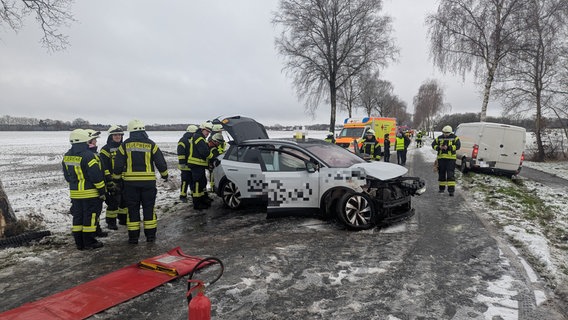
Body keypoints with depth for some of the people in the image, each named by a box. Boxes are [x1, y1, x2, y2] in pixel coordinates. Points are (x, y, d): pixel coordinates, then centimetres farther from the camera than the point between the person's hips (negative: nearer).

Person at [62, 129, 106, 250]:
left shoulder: (66, 156, 7)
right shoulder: (88, 156, -20)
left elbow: (67, 176, 16)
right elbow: (96, 176, -19)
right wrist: (102, 191, -11)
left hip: (75, 193, 7)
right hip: (90, 193, -7)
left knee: (78, 216, 14)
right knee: (90, 217, 1)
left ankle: (79, 242, 20)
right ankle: (89, 242, 8)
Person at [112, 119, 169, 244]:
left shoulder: (125, 145, -1)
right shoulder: (151, 145, -2)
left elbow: (118, 165, 1)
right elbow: (161, 163, 0)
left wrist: (116, 179, 15)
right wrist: (165, 175, 16)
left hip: (130, 182, 0)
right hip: (148, 182, 0)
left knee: (132, 209, 9)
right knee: (149, 208, 10)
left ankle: (133, 237, 14)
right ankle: (150, 235, 15)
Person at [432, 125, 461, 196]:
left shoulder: (454, 138, 1)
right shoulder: (439, 138, 10)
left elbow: (458, 146, -11)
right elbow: (433, 144, 9)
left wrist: (448, 147, -21)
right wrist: (439, 147, -11)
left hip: (451, 159, -4)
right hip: (441, 158, 4)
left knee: (450, 174, -8)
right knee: (441, 174, 12)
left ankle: (451, 190, -8)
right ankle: (441, 188, 25)